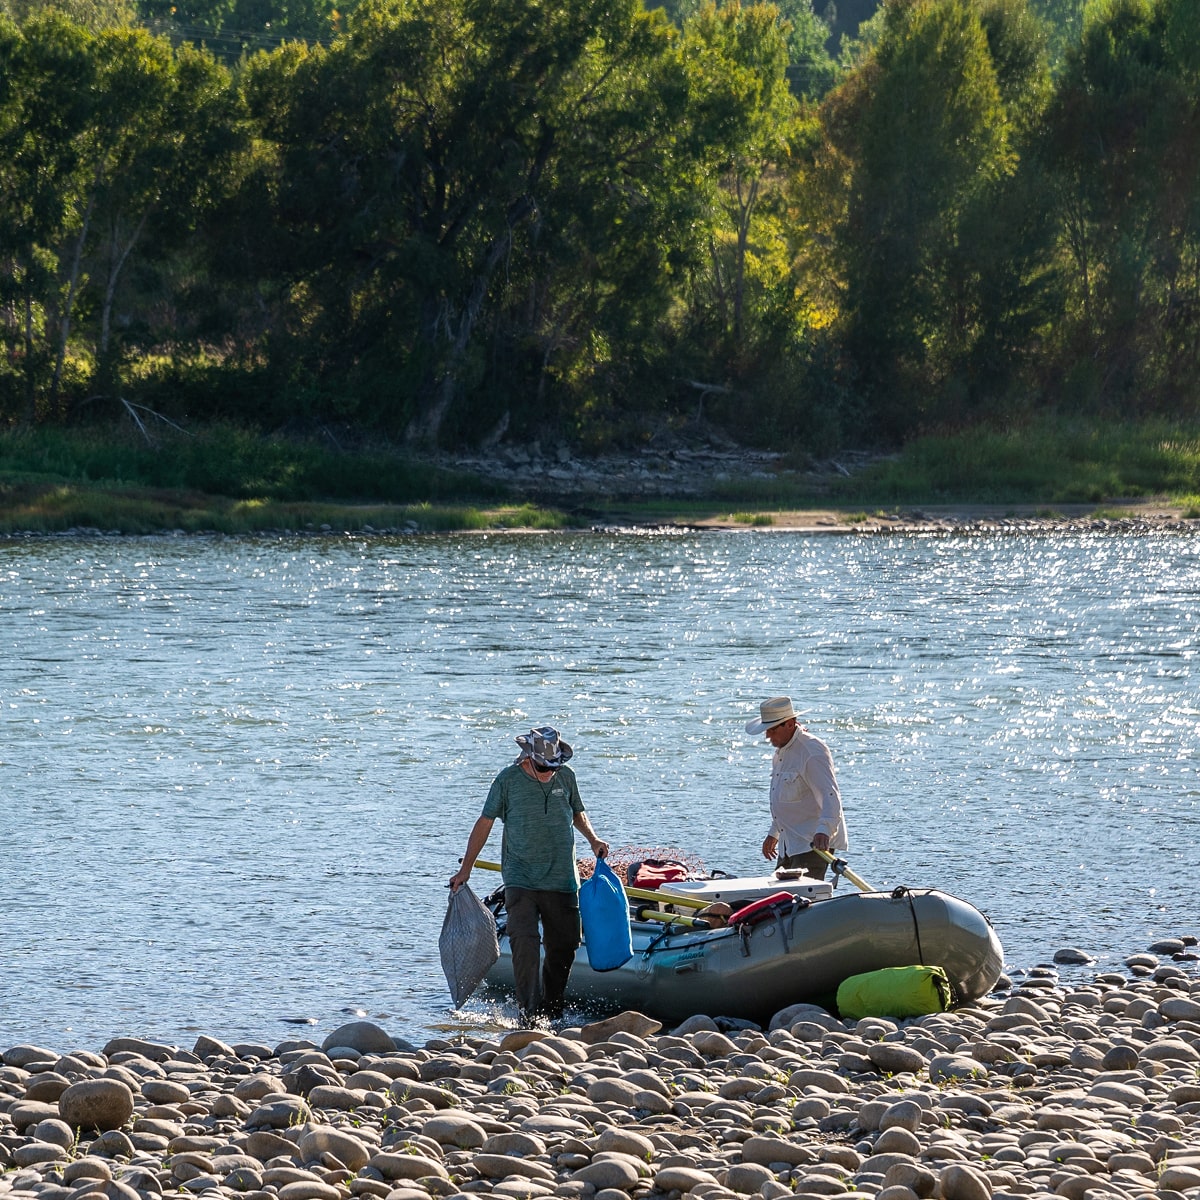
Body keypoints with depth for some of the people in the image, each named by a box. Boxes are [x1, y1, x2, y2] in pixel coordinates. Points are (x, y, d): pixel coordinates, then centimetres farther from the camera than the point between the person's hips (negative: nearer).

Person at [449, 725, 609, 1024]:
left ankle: (551, 1012, 21)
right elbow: (485, 823, 4)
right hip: (520, 879, -3)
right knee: (524, 943, -18)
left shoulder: (566, 777, 6)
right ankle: (528, 1012, -19)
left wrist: (592, 839, 5)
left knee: (563, 947, 6)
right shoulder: (508, 780, -3)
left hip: (562, 879, 3)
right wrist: (466, 868, 5)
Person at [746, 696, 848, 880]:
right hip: (789, 844, 10)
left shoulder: (813, 753, -18)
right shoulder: (782, 751, 15)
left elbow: (830, 796, -28)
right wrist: (773, 833, 33)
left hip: (813, 844, -10)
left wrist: (824, 830, -44)